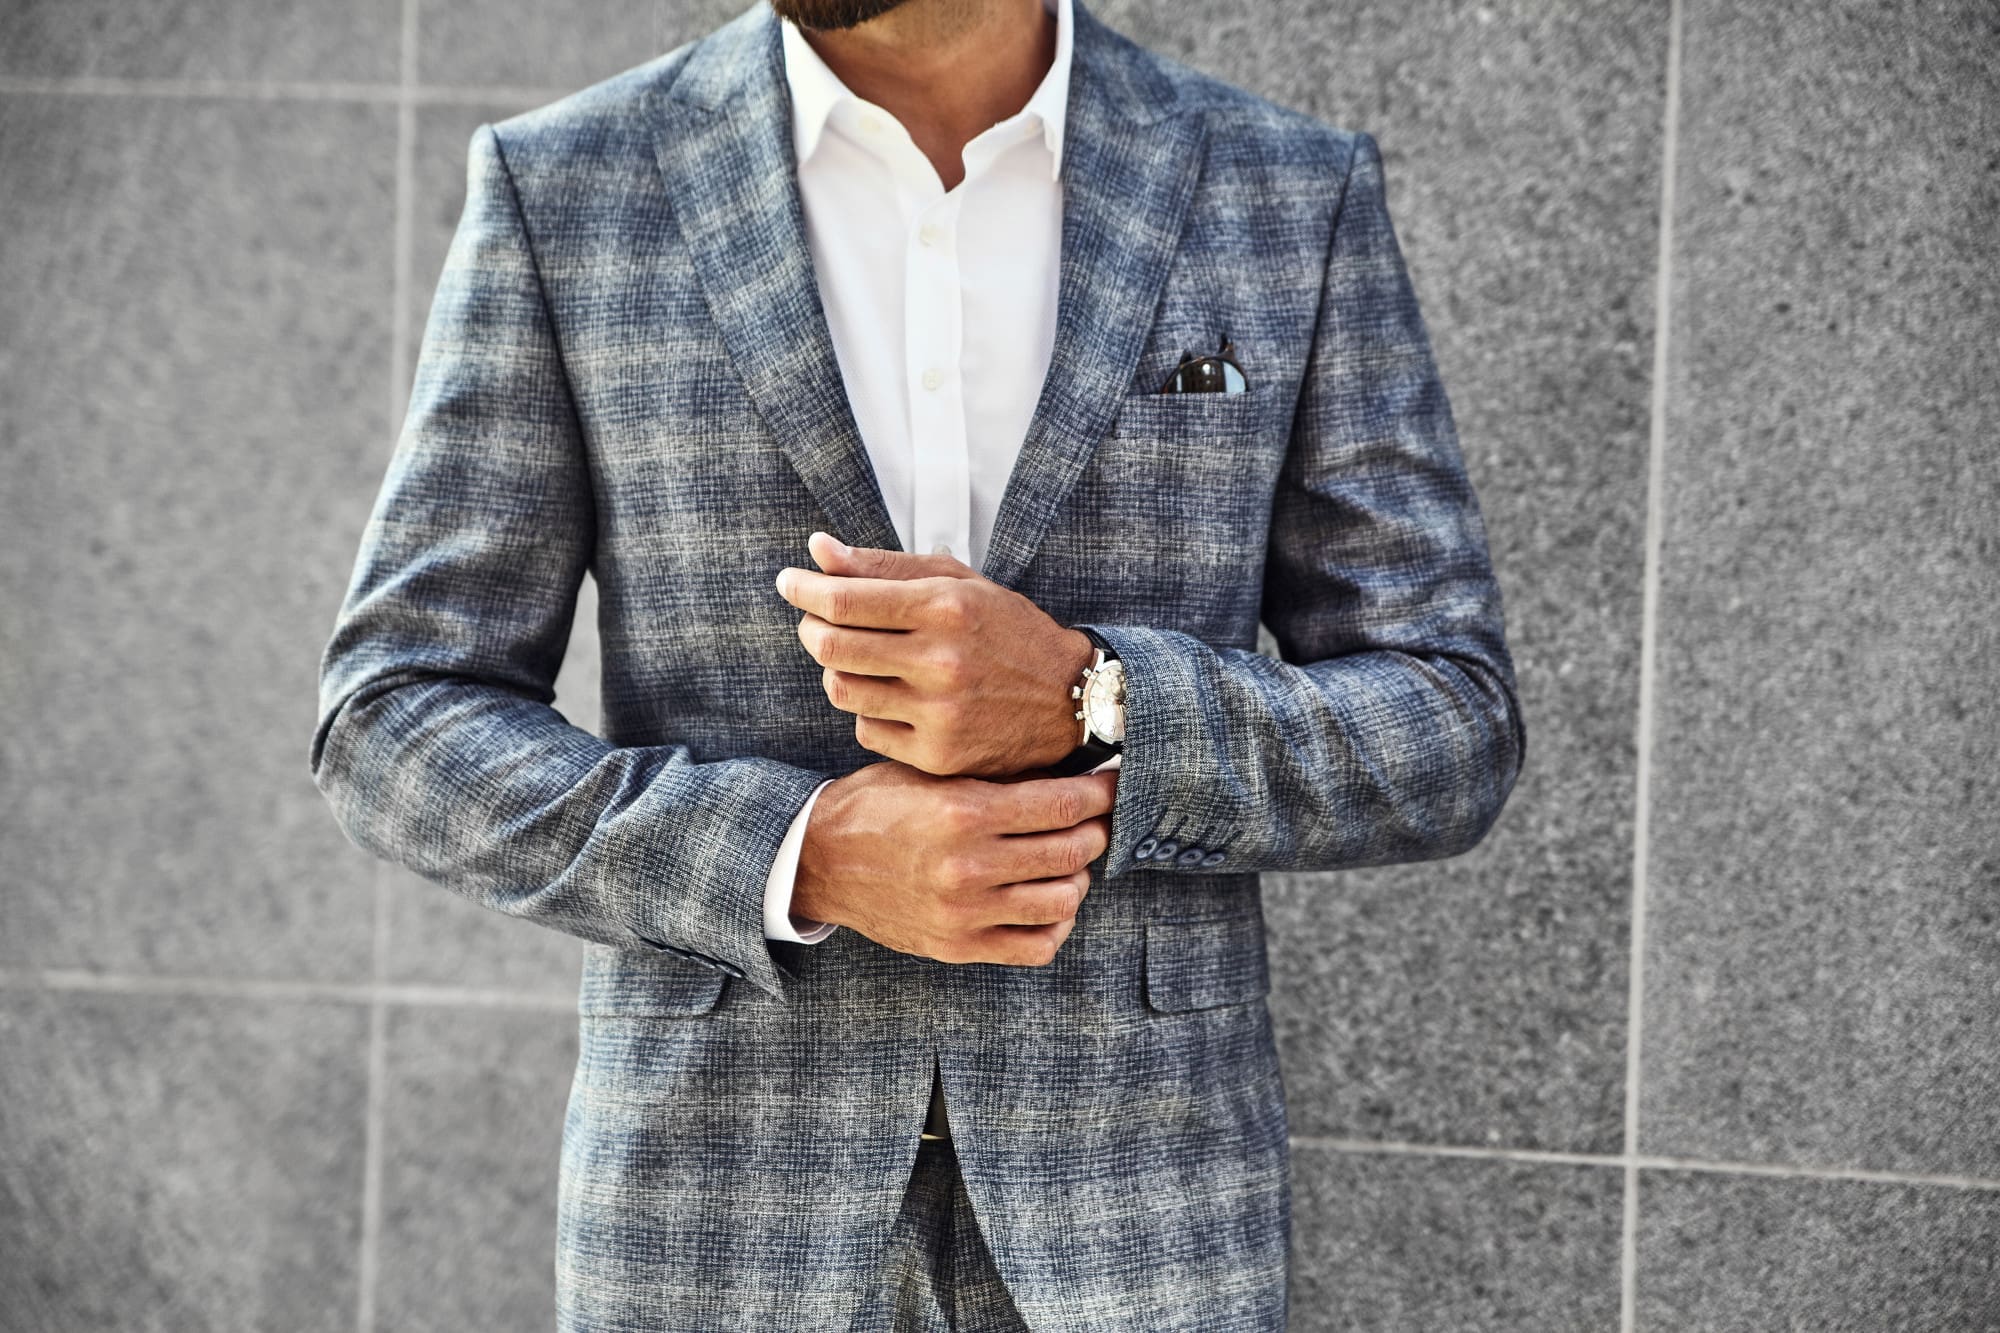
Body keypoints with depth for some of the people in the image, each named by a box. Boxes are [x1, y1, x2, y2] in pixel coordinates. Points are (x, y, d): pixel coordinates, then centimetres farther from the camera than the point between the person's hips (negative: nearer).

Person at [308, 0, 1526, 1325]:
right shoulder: (566, 194, -2)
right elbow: (409, 738, -3)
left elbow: (1439, 746, -1)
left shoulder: (1291, 201, 0)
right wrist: (808, 858, -21)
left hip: (1122, 1203, 1)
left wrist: (1076, 705, -21)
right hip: (730, 1204, 0)